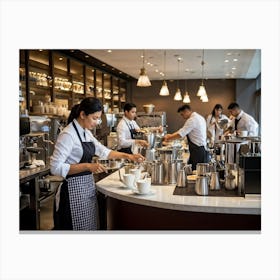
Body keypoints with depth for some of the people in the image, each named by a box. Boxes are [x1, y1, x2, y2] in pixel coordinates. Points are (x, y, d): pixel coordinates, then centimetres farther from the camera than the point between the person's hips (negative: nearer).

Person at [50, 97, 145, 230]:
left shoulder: (86, 133, 9)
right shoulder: (68, 134, -17)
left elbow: (103, 151, 18)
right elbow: (56, 167, -22)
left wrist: (128, 156, 9)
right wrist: (88, 166, -27)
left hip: (88, 187, 9)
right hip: (74, 190, -8)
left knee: (90, 227, 14)